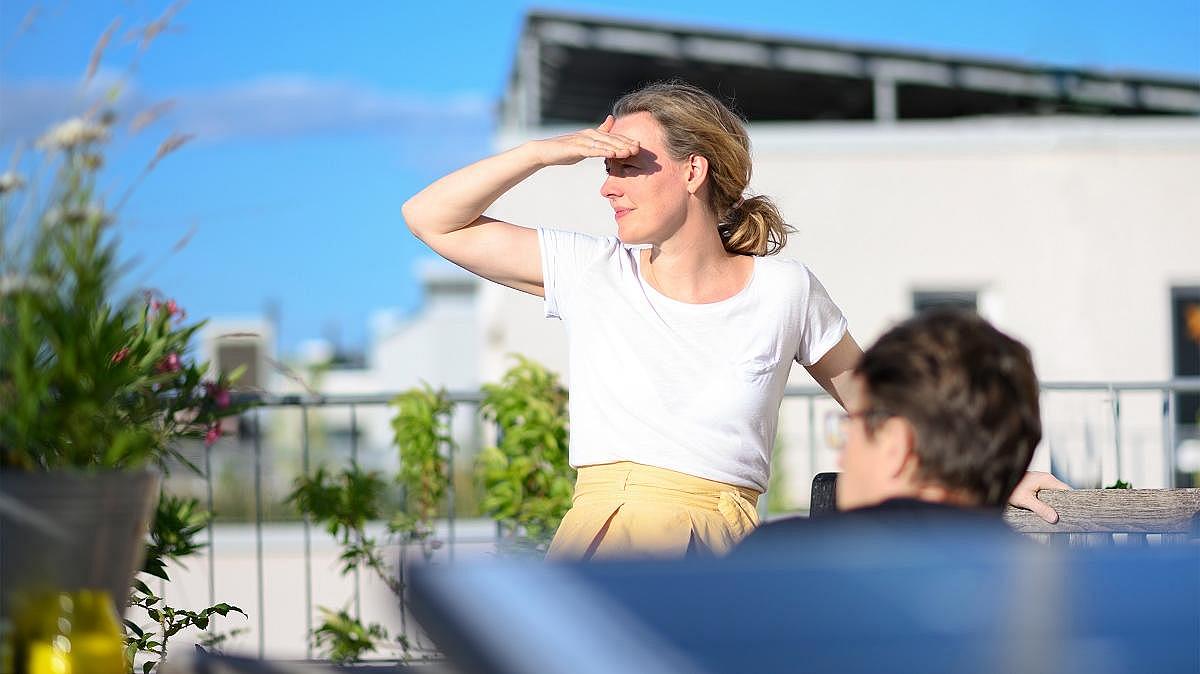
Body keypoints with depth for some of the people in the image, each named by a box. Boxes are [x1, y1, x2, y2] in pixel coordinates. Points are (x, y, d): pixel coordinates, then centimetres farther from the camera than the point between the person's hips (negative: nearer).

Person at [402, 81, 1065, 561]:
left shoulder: (784, 290, 7)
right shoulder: (593, 272, 9)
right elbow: (432, 219, 11)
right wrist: (543, 152, 1)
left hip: (721, 545, -1)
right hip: (600, 539, 1)